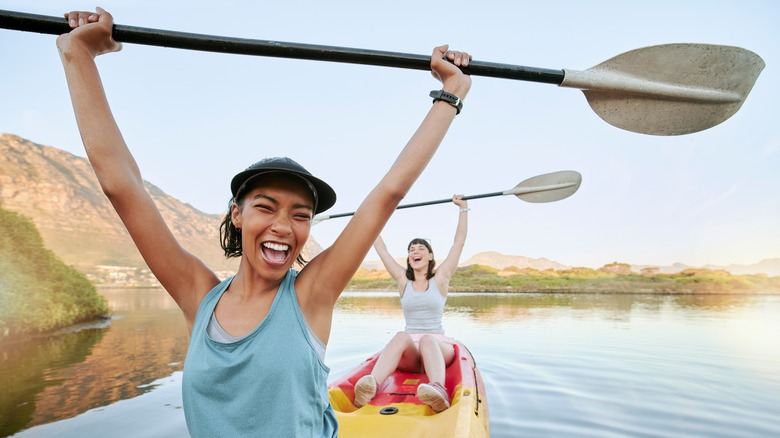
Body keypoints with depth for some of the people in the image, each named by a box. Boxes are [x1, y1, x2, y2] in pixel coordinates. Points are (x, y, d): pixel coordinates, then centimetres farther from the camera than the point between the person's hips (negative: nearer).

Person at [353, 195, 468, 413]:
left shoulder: (440, 279, 6)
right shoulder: (403, 281, 11)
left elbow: (459, 241, 3)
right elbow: (381, 249, 12)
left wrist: (463, 209, 3)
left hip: (439, 347, -1)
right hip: (408, 352, 1)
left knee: (427, 339, -36)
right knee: (401, 336, -34)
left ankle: (439, 391, -65)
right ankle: (371, 387, -59)